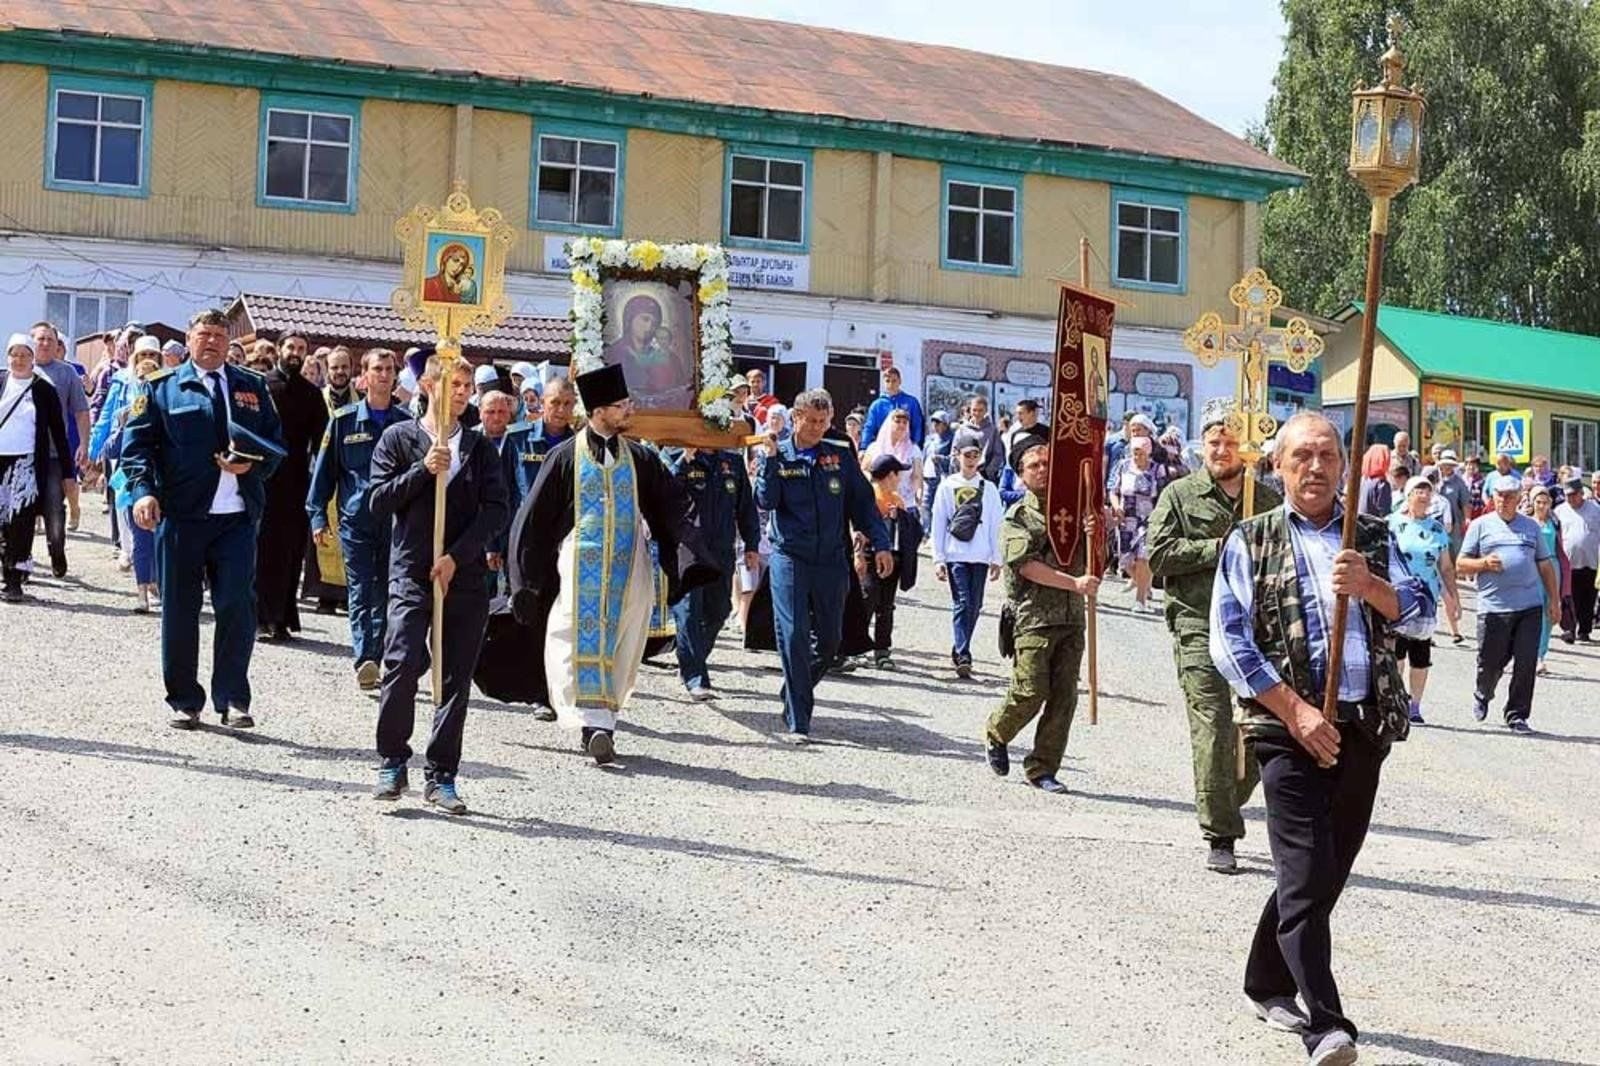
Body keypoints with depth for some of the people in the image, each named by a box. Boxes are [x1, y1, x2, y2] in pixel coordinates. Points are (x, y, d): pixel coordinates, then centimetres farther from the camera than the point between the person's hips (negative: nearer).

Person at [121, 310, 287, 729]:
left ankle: (232, 698, 7)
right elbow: (137, 443, 1)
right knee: (179, 611, 5)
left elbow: (276, 443, 15)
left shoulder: (253, 388, 14)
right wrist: (143, 491, -14)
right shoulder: (162, 388, 7)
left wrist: (253, 464, -6)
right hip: (181, 515, -1)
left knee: (238, 608, -3)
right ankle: (184, 701, 15)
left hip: (237, 517, 1)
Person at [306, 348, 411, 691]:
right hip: (355, 518, -1)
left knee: (387, 593, 6)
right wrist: (317, 516, 1)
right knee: (360, 591, -8)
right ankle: (364, 660, -16)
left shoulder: (406, 422, 7)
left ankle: (381, 659, 14)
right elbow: (325, 469, 7)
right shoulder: (344, 420, 5)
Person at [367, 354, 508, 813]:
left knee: (456, 680, 2)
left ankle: (441, 776, 11)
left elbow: (496, 511, 2)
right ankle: (392, 764, 0)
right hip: (411, 572, -2)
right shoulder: (399, 437, 6)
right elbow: (378, 503, 0)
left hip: (465, 576, 2)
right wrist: (423, 470, -11)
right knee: (402, 665, -17)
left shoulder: (479, 447, 10)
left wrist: (456, 557, -8)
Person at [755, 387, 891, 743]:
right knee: (794, 636, -10)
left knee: (829, 641, 8)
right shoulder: (778, 455, 3)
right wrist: (772, 458, -16)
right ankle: (796, 722, -6)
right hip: (789, 557, -3)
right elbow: (765, 501, -9)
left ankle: (795, 694, 33)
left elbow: (863, 501, 7)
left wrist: (880, 544, -2)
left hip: (832, 560, 3)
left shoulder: (841, 456, 7)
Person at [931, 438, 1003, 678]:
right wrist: (938, 559, -2)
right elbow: (938, 525, 4)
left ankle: (959, 652, 19)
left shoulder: (988, 488, 9)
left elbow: (995, 526, 9)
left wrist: (996, 559, 4)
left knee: (975, 607, 4)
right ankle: (963, 657, -16)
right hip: (955, 555, -2)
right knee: (962, 604, -11)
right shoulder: (947, 487, 5)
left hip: (980, 557, 2)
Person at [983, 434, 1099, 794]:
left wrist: (1094, 532, -6)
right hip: (1033, 617, -4)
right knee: (1030, 692, -9)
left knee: (1064, 696, 0)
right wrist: (1074, 583, -20)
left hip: (1071, 618, 4)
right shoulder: (1017, 517, 1)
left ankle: (1042, 768, 9)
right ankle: (996, 733, 20)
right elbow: (1028, 566, -11)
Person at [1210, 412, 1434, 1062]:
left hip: (1364, 729, 4)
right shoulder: (1251, 542, 5)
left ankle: (1267, 985, 30)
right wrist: (1297, 713, -13)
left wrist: (1367, 585, -15)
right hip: (1290, 728, -4)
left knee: (1328, 871, 12)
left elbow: (1420, 616, 5)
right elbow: (1229, 643, -3)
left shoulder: (1373, 539, 15)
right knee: (1307, 877, -12)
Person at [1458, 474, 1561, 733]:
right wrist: (1484, 563, -14)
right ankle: (1482, 696, 34)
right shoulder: (1481, 526, 8)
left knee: (1526, 664, -4)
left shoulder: (1531, 526, 15)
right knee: (1491, 662, 3)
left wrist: (1554, 600, 12)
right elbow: (1461, 564, 5)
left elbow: (1545, 565, 18)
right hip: (1494, 608, -2)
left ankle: (1517, 716, 7)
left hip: (1530, 607, 2)